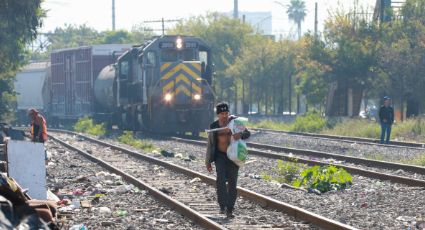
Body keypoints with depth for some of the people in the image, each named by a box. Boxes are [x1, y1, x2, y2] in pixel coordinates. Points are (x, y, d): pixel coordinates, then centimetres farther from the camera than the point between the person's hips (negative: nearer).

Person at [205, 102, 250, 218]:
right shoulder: (214, 126, -6)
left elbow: (247, 133, -8)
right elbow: (210, 144, 2)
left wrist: (240, 135, -33)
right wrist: (208, 162, 4)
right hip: (220, 156, 0)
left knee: (232, 183, 1)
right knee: (221, 180, -22)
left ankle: (229, 210, 10)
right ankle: (222, 206, -19)